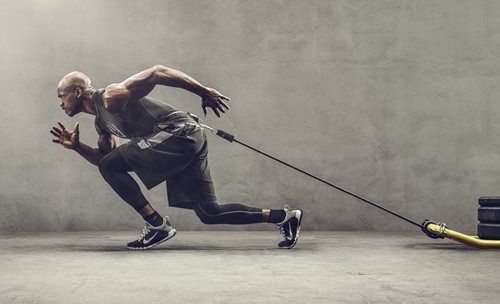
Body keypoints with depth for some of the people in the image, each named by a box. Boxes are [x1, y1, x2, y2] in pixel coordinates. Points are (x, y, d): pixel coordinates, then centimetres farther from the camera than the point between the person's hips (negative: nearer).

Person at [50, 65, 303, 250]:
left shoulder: (111, 97, -8)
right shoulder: (100, 122, 22)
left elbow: (156, 72, -13)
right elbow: (103, 156, 29)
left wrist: (203, 92, -15)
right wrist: (76, 146, 14)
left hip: (178, 134, -10)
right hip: (185, 146, 10)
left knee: (110, 167, -7)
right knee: (210, 213, 9)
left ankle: (157, 225, -6)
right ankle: (284, 216, 11)